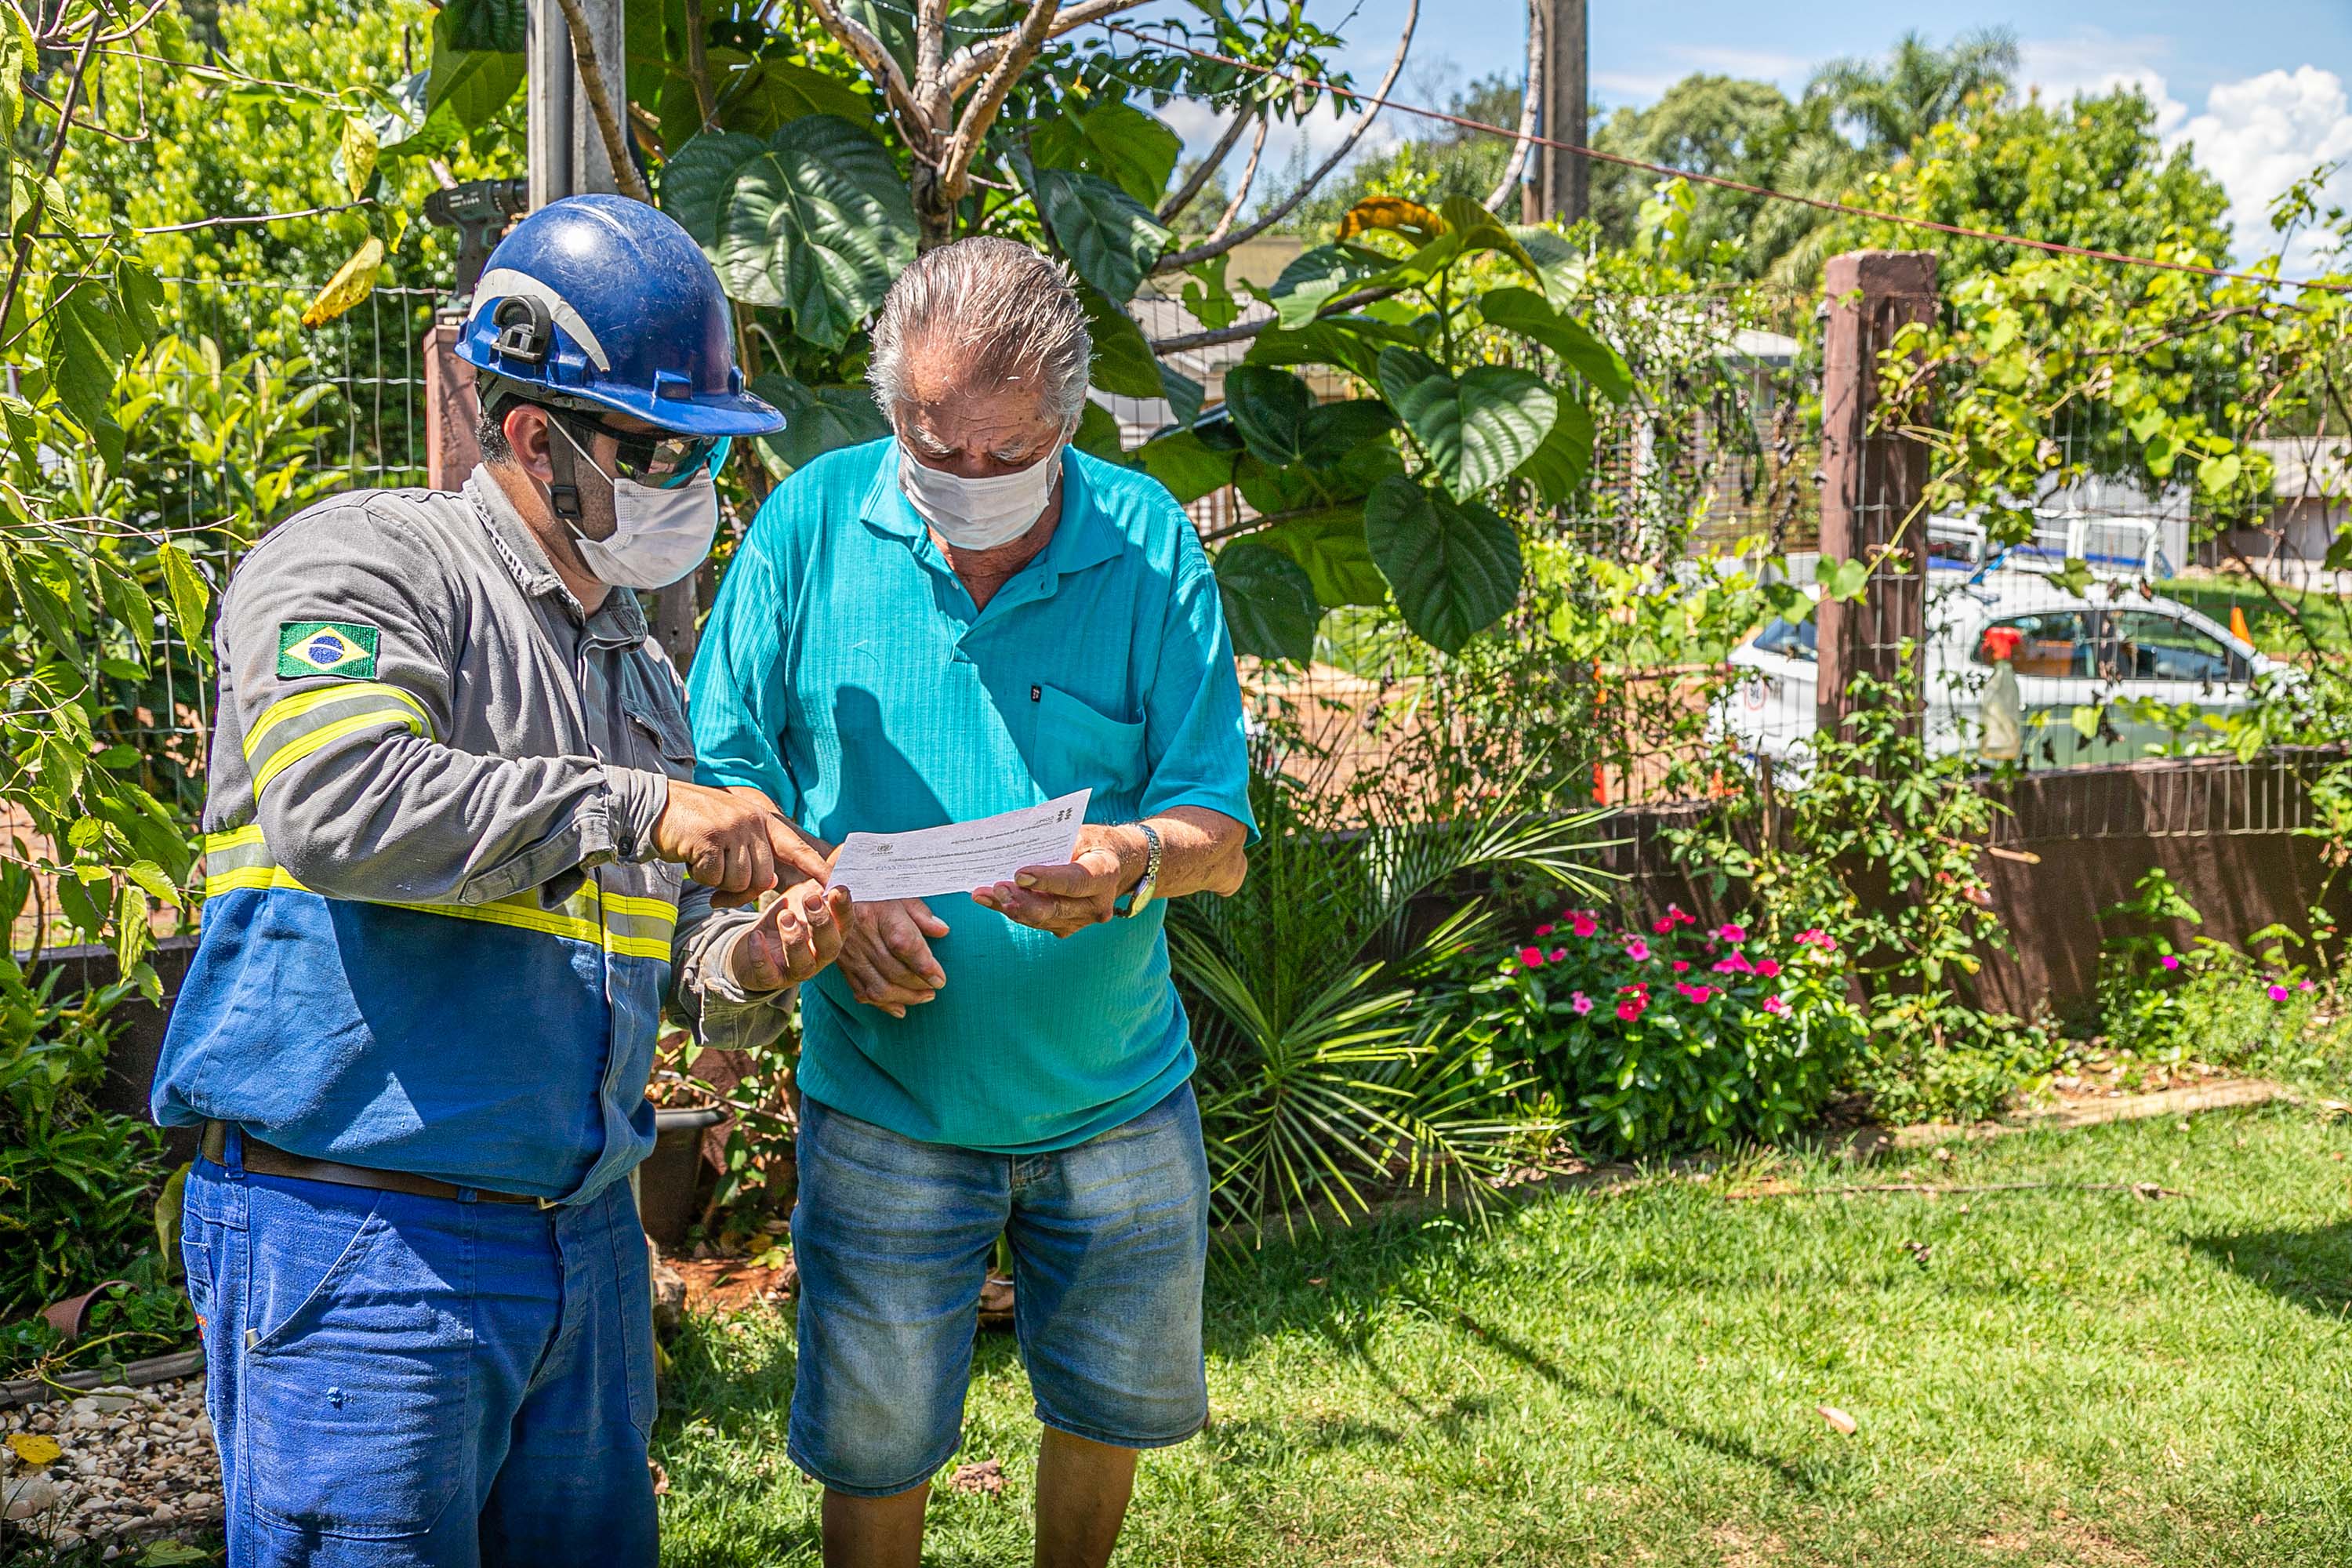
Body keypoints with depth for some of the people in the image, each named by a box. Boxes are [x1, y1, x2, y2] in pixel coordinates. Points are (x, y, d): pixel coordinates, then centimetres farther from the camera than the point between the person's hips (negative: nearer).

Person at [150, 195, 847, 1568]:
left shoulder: (634, 658, 18)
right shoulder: (365, 558, -6)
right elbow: (336, 801, -26)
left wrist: (747, 962, -1)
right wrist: (635, 808, -24)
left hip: (584, 1235, 8)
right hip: (359, 1242, -7)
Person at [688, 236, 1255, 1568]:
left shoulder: (1150, 545, -9)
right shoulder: (815, 522, -9)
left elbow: (1221, 834, -11)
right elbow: (721, 768, -2)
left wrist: (1132, 859, -33)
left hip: (1115, 1095, 2)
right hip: (885, 1099, -1)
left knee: (1121, 1402, 20)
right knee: (874, 1446, 9)